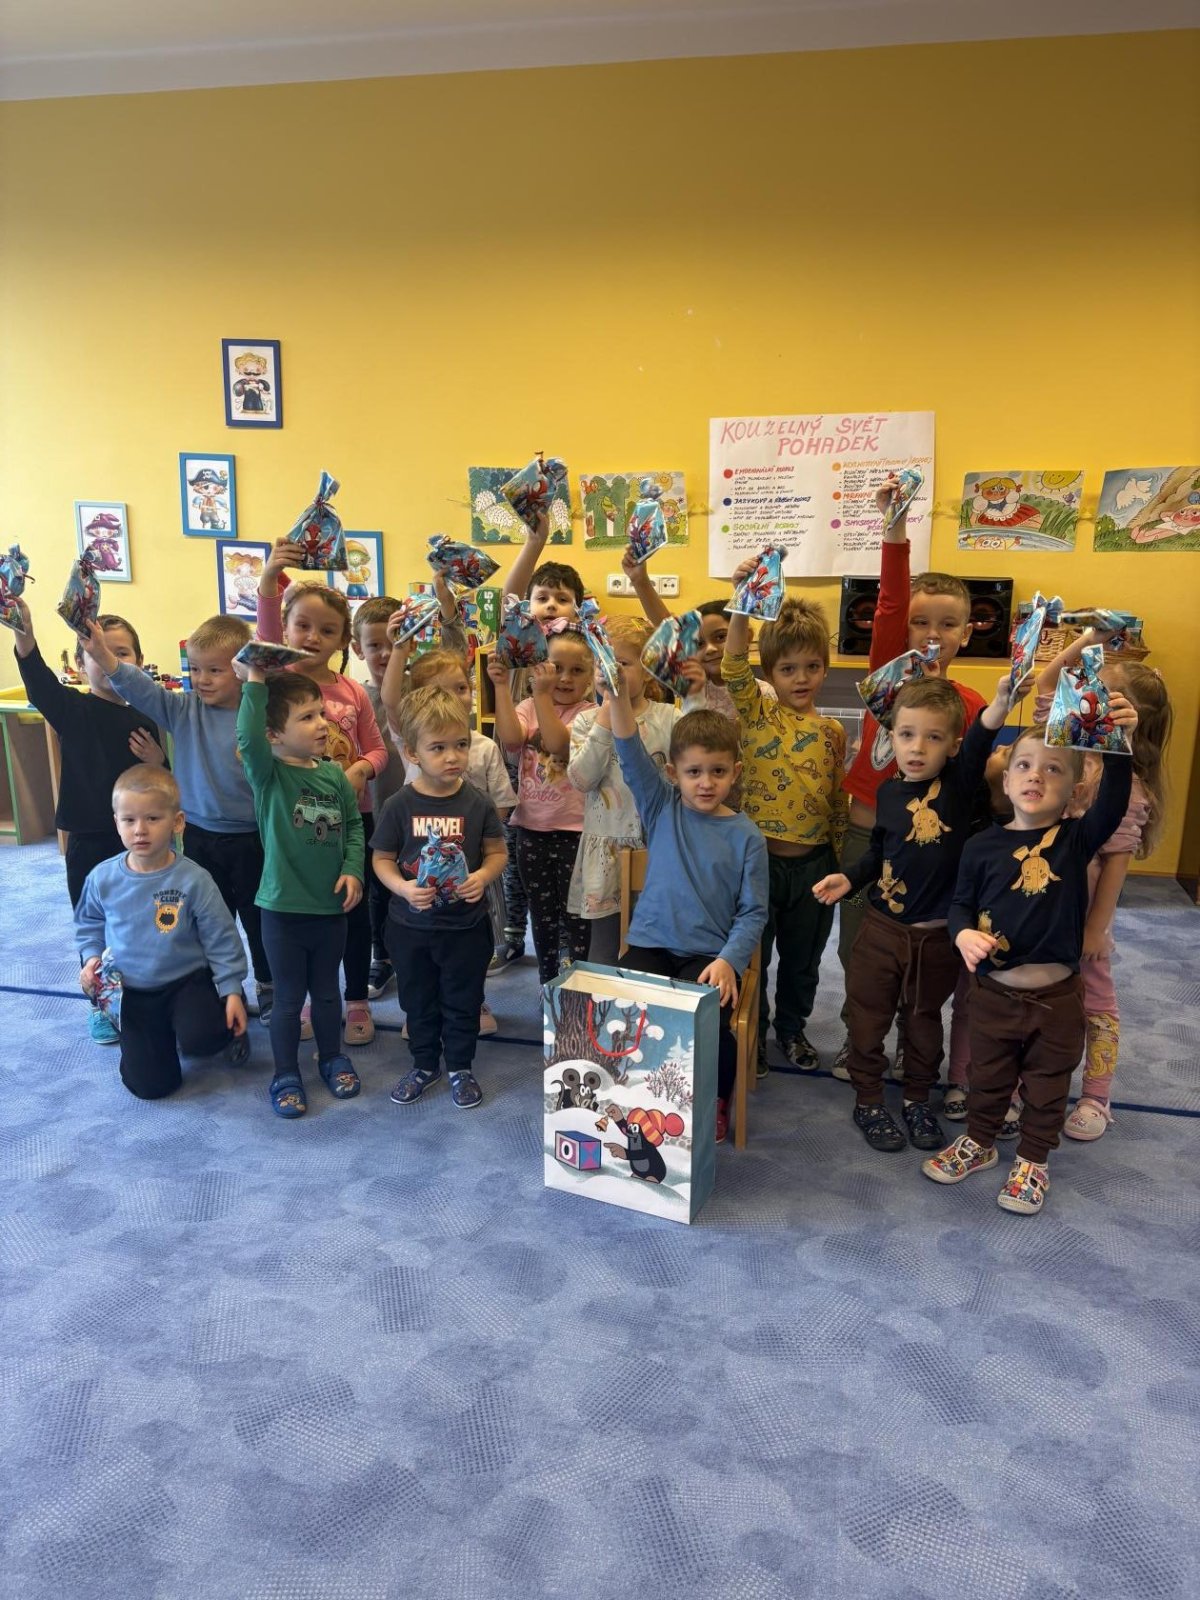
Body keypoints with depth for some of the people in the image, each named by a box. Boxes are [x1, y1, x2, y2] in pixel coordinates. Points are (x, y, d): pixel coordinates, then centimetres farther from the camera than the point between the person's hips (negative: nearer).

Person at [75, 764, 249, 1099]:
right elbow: (88, 925, 11)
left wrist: (232, 991, -11)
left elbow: (221, 940, -10)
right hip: (134, 993, 3)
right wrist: (92, 957, -6)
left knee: (199, 1039, -32)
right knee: (149, 1085, 2)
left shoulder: (193, 880, -18)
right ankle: (164, 1034, 35)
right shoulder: (102, 878, -10)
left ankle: (229, 1029, 7)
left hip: (187, 981, -3)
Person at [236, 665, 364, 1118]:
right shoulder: (267, 775, -13)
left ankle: (331, 1058, 40)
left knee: (326, 992, 20)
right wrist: (255, 682, -35)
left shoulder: (335, 775, 0)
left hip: (331, 907, 4)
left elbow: (354, 827, 8)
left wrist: (352, 869, -6)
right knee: (288, 998, 10)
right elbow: (248, 738, -34)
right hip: (283, 909, -4)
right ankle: (285, 1075, 28)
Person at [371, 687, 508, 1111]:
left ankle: (460, 1067, 35)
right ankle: (425, 1063, 40)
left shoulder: (477, 804, -9)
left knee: (462, 1001, 14)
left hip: (466, 925, 0)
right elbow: (382, 859, -3)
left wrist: (483, 876, -19)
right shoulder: (399, 806, -11)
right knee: (418, 1001, 18)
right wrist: (403, 888, -22)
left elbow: (497, 851, 1)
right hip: (411, 926, 1)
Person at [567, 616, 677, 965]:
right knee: (603, 955, 11)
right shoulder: (587, 720, 2)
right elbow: (580, 779, -13)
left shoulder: (669, 718, -2)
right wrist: (606, 719, -13)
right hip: (605, 852, 1)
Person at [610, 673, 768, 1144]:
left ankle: (716, 1101, 8)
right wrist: (619, 693, -25)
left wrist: (729, 960, -18)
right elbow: (632, 755, -10)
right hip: (651, 945, 2)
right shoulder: (661, 808, 4)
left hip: (710, 955, -1)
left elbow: (753, 911, -1)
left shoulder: (745, 836, -1)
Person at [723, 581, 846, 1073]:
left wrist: (840, 859, 9)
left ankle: (792, 1026, 39)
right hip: (760, 856, -3)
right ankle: (752, 1031, 31)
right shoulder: (757, 715, -5)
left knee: (803, 955, 17)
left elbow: (838, 798, 9)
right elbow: (734, 668, -24)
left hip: (813, 861, 3)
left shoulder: (832, 731, 3)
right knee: (752, 952, 11)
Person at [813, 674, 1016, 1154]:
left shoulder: (958, 784, -11)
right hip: (881, 929, 2)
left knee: (924, 1020, 18)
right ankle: (868, 1101, 31)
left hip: (938, 937, -1)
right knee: (869, 1018, 12)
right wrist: (849, 878, -2)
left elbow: (981, 739, -32)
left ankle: (917, 1100, 38)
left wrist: (1002, 700, -51)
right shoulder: (889, 792, -3)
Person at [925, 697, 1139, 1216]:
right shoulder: (983, 845, -6)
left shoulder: (1076, 839, -9)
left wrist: (1118, 746, -43)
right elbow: (961, 903, 2)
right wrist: (964, 934, -19)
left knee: (1048, 1085, 17)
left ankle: (1033, 1161, 38)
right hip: (993, 991, 1)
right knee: (987, 1077, 20)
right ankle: (979, 1142, 43)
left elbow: (1113, 804, -28)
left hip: (1055, 995, -1)